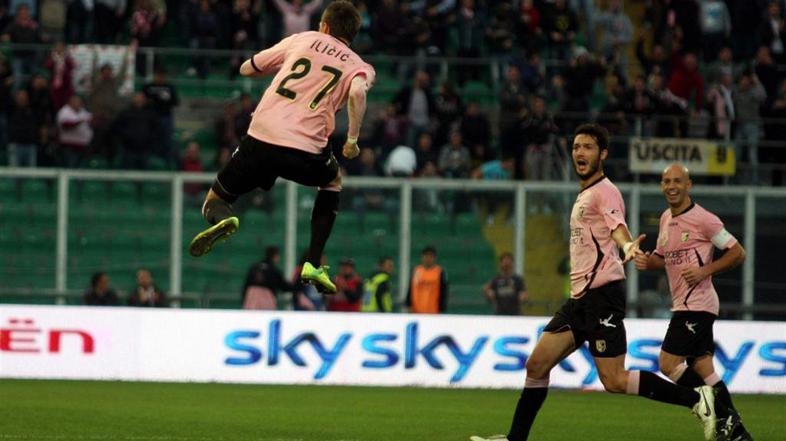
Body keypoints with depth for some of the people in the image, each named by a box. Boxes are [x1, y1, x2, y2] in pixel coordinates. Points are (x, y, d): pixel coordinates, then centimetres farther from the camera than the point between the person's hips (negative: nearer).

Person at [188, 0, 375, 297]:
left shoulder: (301, 40, 20)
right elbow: (357, 92, -11)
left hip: (260, 139, 0)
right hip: (306, 151, 0)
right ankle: (314, 264, 21)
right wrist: (353, 139, 0)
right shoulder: (359, 66, 15)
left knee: (215, 201, 18)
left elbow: (247, 69, 27)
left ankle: (223, 219, -23)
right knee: (333, 180, 35)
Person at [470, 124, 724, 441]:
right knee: (536, 366, 5)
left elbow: (617, 225, -28)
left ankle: (697, 399, -9)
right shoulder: (584, 196, 21)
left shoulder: (604, 191, -8)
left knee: (613, 381, -15)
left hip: (602, 293, -9)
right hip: (581, 297, 9)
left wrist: (628, 247, -48)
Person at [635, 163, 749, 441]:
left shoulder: (703, 219, -12)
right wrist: (646, 261, 3)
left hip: (696, 303, -9)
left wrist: (704, 270, -19)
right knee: (702, 368, 7)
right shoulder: (666, 219, 14)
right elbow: (662, 257, 26)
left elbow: (737, 253, -9)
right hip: (683, 303, 9)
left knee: (669, 364, -12)